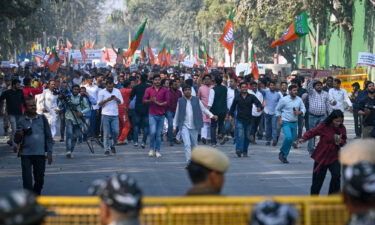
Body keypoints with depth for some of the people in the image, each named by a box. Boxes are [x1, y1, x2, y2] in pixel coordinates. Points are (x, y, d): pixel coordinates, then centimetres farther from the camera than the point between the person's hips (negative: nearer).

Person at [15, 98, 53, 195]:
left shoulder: (42, 119, 7)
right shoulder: (21, 121, 4)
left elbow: (49, 137, 9)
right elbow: (16, 141, 6)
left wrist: (49, 152, 3)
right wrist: (19, 135, -16)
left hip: (40, 154, 1)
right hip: (26, 154, -1)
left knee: (39, 179, 7)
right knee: (27, 180, -5)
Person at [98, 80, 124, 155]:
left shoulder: (117, 91, 9)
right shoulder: (101, 92, 3)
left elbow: (121, 102, 6)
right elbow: (99, 104, -2)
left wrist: (116, 99, -14)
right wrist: (107, 100, -16)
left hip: (115, 115, 2)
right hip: (106, 115, -2)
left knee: (116, 132, -4)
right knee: (106, 133, -2)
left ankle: (112, 145, 20)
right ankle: (106, 149, 3)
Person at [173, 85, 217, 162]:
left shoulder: (196, 100, 2)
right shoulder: (180, 101, 2)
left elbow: (204, 109, 10)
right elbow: (177, 115, 9)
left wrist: (211, 115, -4)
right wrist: (174, 127, 10)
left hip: (194, 126, 2)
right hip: (184, 126, -2)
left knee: (194, 144, 12)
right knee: (187, 144, -15)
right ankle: (188, 160, -15)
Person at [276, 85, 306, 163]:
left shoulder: (299, 100, 3)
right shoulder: (284, 100, -7)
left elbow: (303, 109, 8)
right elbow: (278, 109, 3)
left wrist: (299, 112, -14)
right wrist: (280, 119, -6)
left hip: (294, 123, 5)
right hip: (286, 122, -5)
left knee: (291, 140, 6)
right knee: (288, 137, -23)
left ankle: (284, 156, 20)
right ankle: (282, 152, -1)